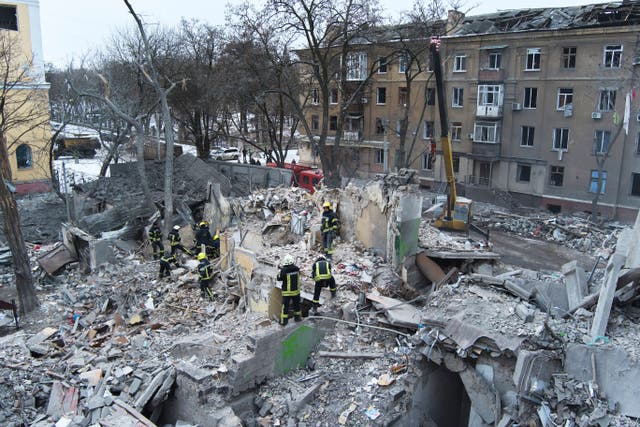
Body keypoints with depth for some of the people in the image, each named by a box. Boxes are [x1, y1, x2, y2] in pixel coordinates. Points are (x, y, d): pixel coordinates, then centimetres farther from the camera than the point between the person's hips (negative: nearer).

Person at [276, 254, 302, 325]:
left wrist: (280, 271, 8)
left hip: (287, 292, -3)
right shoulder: (296, 268, -9)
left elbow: (279, 278, -8)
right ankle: (297, 317, 33)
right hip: (296, 291, 3)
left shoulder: (283, 270, -21)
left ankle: (284, 320, 14)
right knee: (296, 304, 20)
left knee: (285, 306, 7)